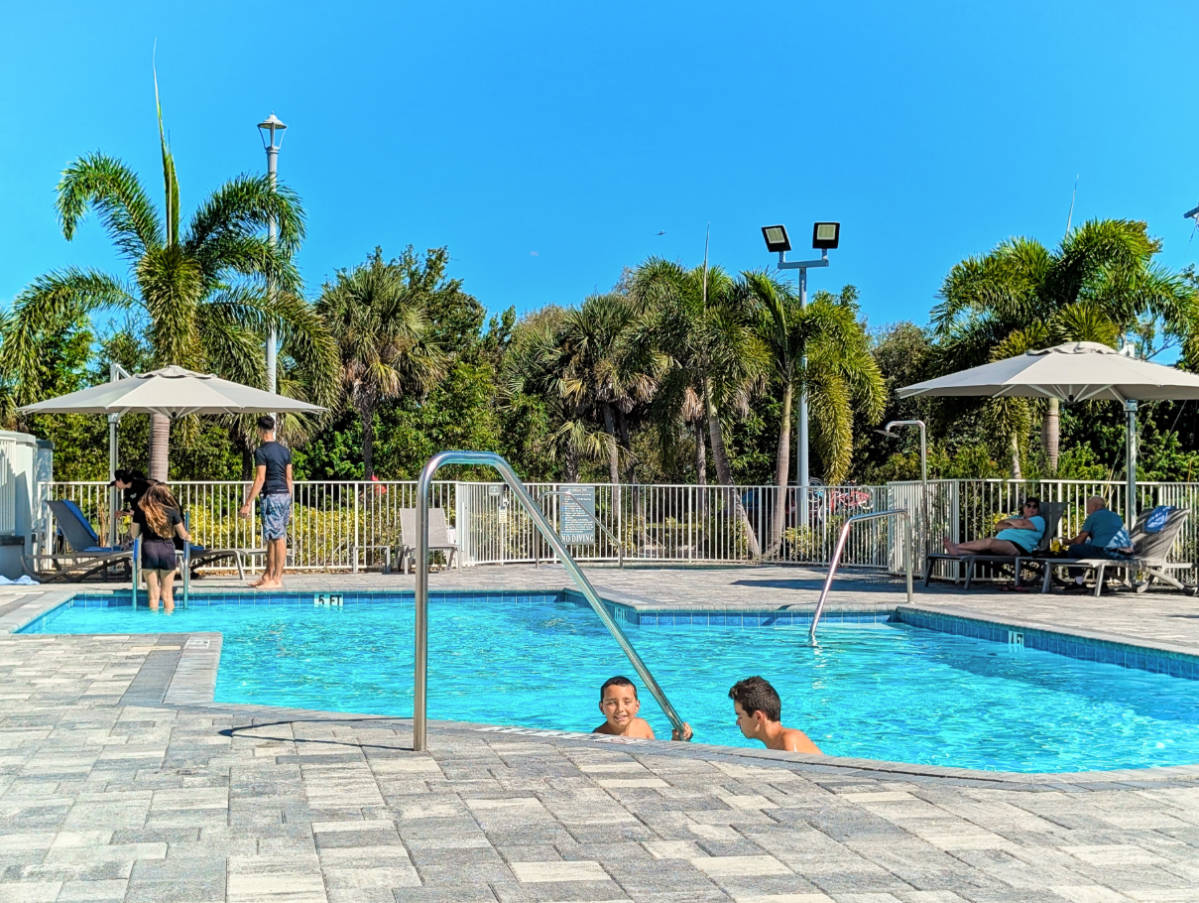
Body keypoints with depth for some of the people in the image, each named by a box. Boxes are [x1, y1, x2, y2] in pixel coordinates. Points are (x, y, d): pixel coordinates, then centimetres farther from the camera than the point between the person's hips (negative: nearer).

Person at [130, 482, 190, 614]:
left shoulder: (141, 510, -2)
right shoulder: (172, 511, -3)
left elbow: (134, 534, 4)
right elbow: (183, 535, 5)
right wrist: (188, 538, 28)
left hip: (149, 549, 0)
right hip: (167, 550, 0)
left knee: (153, 594, 7)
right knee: (167, 594, 9)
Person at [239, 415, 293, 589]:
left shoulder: (261, 452, -9)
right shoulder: (285, 450, 13)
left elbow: (260, 479, -14)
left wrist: (247, 504, -12)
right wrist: (289, 503, 20)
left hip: (272, 496, -8)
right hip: (285, 496, 8)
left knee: (277, 538, -7)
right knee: (272, 538, 14)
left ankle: (277, 579, -5)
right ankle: (267, 576, 20)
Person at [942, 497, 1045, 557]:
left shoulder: (1039, 520, 13)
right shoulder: (1017, 518, 35)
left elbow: (1022, 523, -8)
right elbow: (999, 525, 18)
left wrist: (1008, 521, 10)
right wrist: (1010, 526, -2)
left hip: (1017, 547, -7)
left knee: (989, 542, -33)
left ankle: (956, 546, -37)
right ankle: (957, 551, -49)